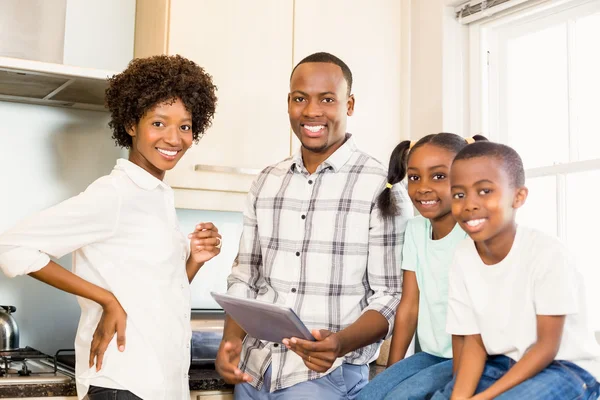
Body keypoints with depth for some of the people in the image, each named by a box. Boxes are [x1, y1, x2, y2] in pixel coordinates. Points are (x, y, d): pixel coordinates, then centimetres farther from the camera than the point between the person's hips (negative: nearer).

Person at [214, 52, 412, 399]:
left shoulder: (383, 187, -9)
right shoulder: (267, 182, 7)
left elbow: (391, 297, -9)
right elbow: (244, 278, 11)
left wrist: (341, 343, -25)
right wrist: (231, 339, -4)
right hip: (253, 371, 5)